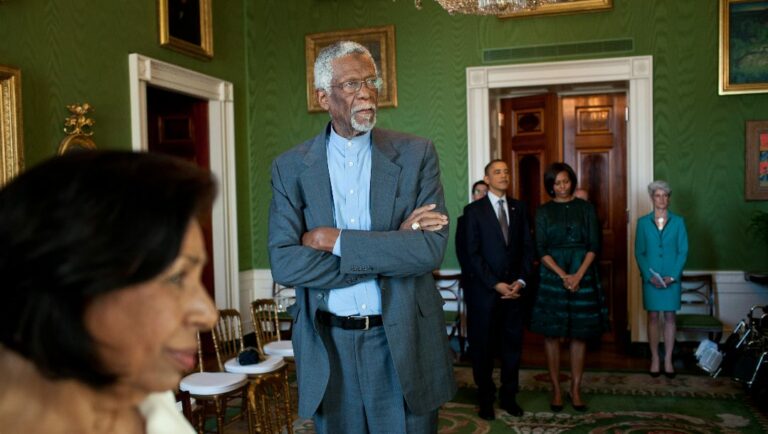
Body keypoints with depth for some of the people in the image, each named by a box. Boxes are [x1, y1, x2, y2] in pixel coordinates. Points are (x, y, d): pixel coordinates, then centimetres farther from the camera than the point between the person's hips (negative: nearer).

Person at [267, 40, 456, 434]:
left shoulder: (416, 154, -2)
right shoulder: (290, 167, 0)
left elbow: (431, 249, -13)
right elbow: (283, 264, -11)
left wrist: (336, 241, -16)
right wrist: (393, 246, -15)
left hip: (403, 343, 0)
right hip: (327, 346, 1)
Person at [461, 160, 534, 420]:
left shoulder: (519, 208, 10)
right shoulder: (474, 210, -2)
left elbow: (527, 247, 7)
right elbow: (473, 253, -8)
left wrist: (521, 280, -6)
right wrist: (495, 284, -12)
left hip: (514, 289, 3)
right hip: (484, 291, -3)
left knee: (513, 345, 9)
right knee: (483, 347, 7)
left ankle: (509, 396, 23)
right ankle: (485, 399, 20)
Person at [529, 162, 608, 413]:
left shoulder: (586, 208, 6)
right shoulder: (544, 211, 4)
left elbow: (594, 246, 0)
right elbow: (541, 249, -2)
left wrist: (578, 275, -12)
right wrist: (563, 276, -13)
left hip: (582, 275, 1)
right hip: (552, 275, 0)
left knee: (579, 334, 4)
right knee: (552, 334, 2)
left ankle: (576, 390, 13)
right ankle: (556, 390, 11)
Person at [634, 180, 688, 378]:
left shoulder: (678, 221, 2)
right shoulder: (643, 222, 2)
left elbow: (683, 251, -1)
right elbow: (639, 252, 1)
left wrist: (672, 276, -11)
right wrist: (649, 276, -11)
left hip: (672, 278, 0)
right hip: (650, 278, 0)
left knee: (670, 317, 5)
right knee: (653, 317, 5)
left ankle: (668, 360, 13)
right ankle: (654, 359, 13)